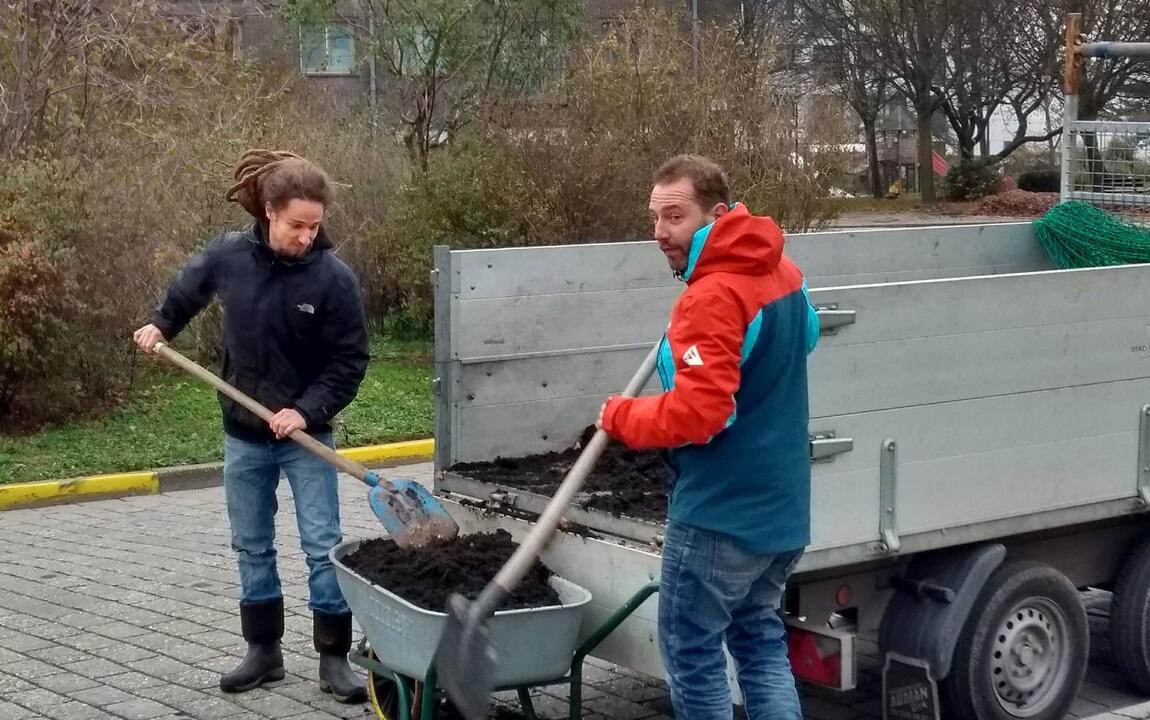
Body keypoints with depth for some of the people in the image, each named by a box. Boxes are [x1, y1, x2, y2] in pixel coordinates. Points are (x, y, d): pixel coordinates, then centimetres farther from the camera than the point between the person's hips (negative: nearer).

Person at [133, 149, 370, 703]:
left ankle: (334, 659, 7)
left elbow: (350, 362, -14)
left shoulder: (334, 278, -17)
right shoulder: (228, 257, -8)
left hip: (306, 436, -3)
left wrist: (307, 411, -23)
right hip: (244, 436, 4)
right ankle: (264, 652, 26)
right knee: (251, 547, 13)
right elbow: (189, 289, 17)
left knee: (323, 547, -3)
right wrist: (161, 327, 11)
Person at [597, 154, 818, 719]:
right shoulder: (782, 274, 7)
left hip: (721, 511, -9)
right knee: (760, 640, 17)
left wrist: (619, 416, -11)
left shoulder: (712, 296, -22)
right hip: (782, 505, 9)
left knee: (691, 650, 4)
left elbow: (695, 415, -27)